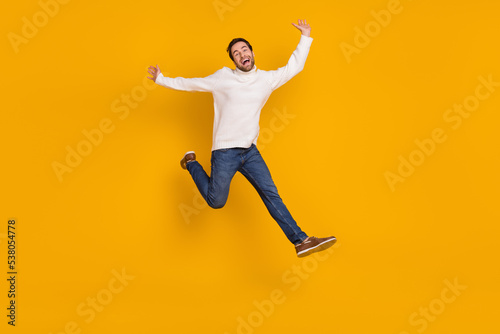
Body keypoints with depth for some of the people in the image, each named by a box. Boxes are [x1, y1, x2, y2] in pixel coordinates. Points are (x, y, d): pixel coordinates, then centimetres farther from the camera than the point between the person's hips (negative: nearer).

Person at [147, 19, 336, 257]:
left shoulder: (267, 79, 6)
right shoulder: (223, 78, -2)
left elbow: (294, 66, 16)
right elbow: (190, 84, 7)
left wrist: (305, 38, 15)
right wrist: (161, 79, 8)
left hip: (250, 151, 3)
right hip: (224, 151, -3)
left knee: (271, 194, -6)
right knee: (216, 201, 6)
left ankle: (301, 241, -9)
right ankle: (191, 163, 32)